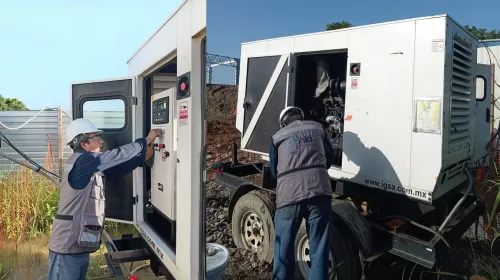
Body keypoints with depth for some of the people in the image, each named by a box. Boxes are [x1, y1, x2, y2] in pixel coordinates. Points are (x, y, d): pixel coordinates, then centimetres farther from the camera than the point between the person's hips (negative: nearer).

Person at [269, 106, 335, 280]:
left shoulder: (277, 137, 19)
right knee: (319, 247, 10)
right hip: (319, 190, 1)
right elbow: (330, 156, 28)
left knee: (284, 246, 14)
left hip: (289, 193, 0)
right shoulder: (317, 128, 21)